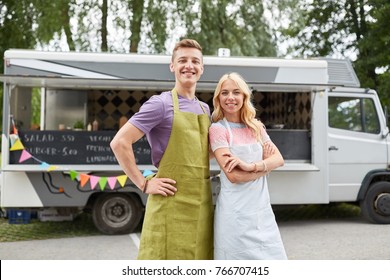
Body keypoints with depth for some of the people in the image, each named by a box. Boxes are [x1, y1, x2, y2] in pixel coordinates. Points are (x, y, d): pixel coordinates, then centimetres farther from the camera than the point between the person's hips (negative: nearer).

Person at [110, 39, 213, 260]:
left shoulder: (205, 109, 14)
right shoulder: (161, 104, -7)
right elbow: (120, 143, -13)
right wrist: (144, 184, -12)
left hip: (201, 204, 7)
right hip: (171, 203, -7)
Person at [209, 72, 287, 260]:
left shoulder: (256, 127, 11)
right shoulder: (218, 129, -6)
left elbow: (279, 159, 0)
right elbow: (233, 176, -15)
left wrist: (251, 166, -17)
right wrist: (266, 165, -4)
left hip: (262, 209, 5)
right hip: (235, 213, -5)